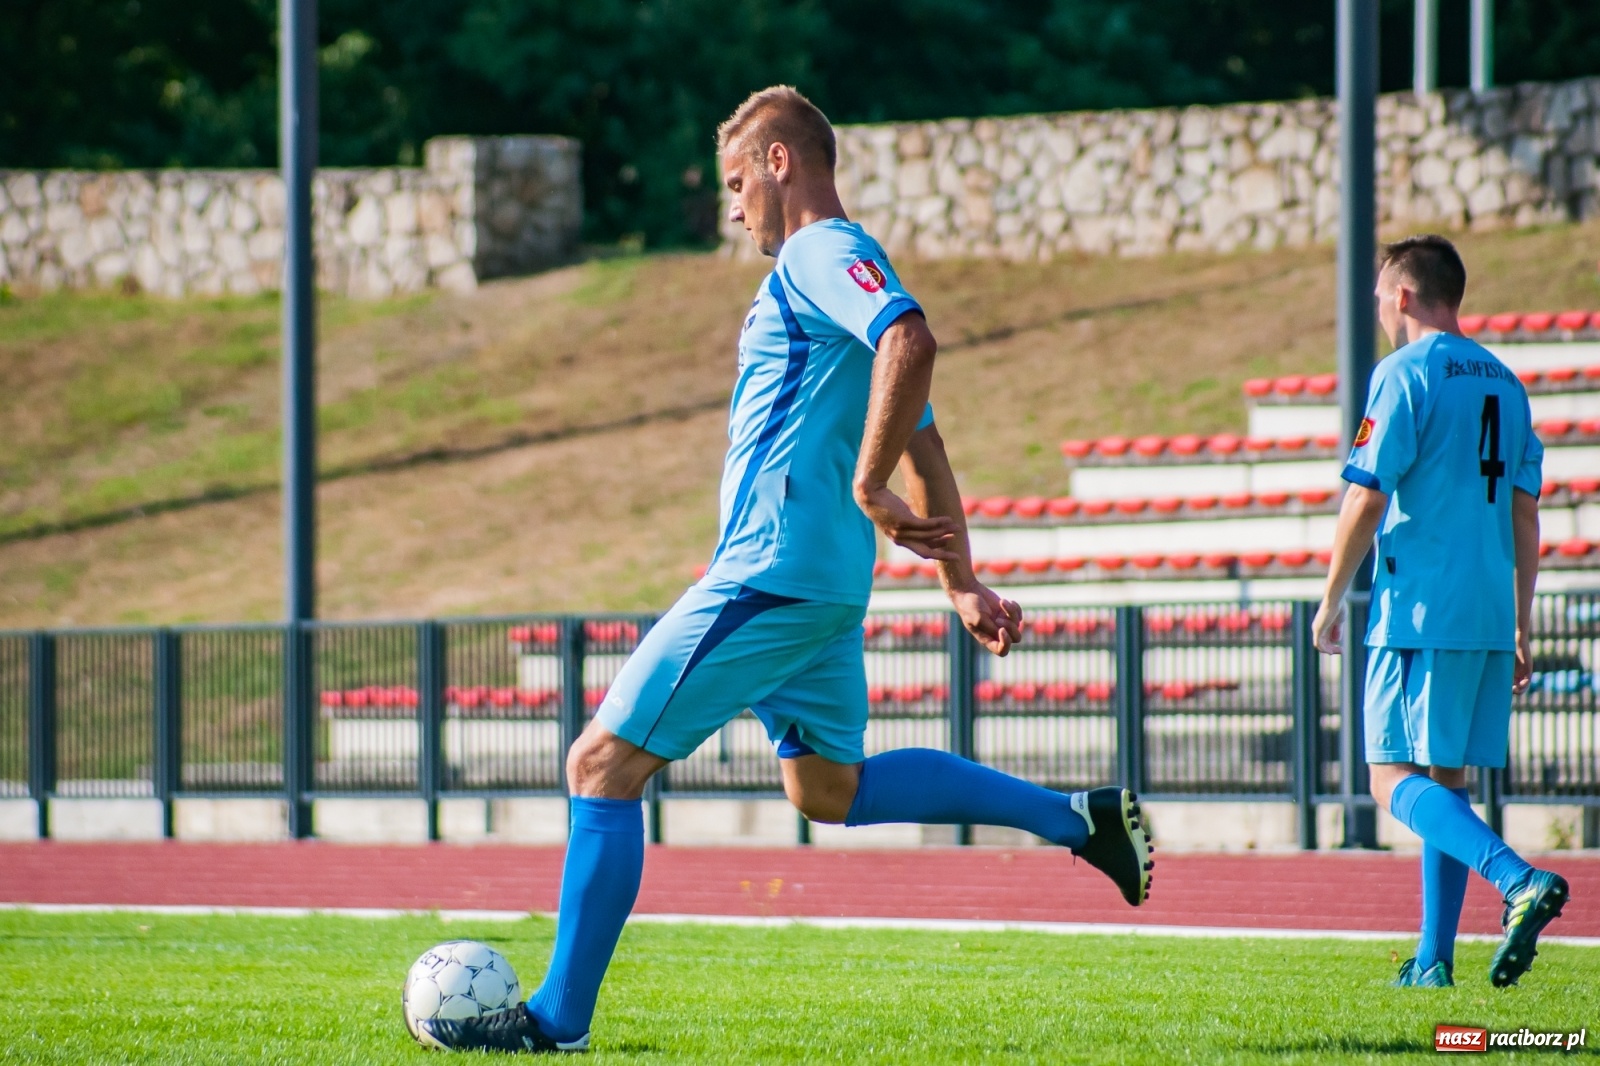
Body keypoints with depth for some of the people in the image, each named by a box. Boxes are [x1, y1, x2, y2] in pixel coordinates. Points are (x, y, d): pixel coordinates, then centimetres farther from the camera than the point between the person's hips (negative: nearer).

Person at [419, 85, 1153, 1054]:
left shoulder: (822, 254, -9)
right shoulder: (837, 268, 22)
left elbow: (911, 343, -30)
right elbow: (926, 447, 25)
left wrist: (868, 486, -25)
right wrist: (963, 584, 25)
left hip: (771, 572, -10)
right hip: (824, 581, 10)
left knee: (603, 765, -8)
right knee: (828, 788, 23)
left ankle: (559, 1019, -7)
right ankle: (1080, 819, 20)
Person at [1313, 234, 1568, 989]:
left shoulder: (1404, 375, -7)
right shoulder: (1502, 383, 15)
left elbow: (1366, 501, -12)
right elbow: (1525, 517, 17)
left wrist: (1330, 601, -2)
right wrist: (1519, 633, 21)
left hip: (1418, 611, -7)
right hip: (1489, 616, 7)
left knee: (1395, 780, -7)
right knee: (1446, 779, 14)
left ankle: (1519, 879, -29)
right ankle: (1434, 959, 12)